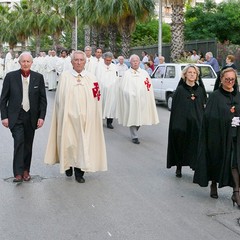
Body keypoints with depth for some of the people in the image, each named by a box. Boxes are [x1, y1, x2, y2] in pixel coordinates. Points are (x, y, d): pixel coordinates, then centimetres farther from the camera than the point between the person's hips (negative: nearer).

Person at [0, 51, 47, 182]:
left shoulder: (38, 77, 2)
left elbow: (43, 99, 4)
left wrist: (41, 116, -2)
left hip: (31, 117, 2)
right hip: (16, 116, -2)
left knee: (28, 144, 9)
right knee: (19, 141, -14)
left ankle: (26, 170, 24)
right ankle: (18, 172, -8)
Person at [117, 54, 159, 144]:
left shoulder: (144, 73, 10)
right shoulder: (127, 74, 4)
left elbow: (149, 86, 7)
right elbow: (123, 88, 0)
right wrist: (130, 94, -11)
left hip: (142, 99, 3)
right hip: (131, 99, -3)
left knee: (141, 117, 8)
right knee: (132, 117, -3)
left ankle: (134, 132, 32)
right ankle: (134, 136, 7)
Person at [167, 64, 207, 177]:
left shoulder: (200, 90, 7)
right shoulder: (180, 90, -2)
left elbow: (204, 107, 8)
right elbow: (175, 108, -3)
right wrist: (176, 125, -9)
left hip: (197, 124, 2)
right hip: (182, 123, -2)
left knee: (196, 146, -2)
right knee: (181, 145, 5)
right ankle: (179, 168, 21)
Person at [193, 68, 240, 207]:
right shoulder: (215, 96, -2)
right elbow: (210, 117, -8)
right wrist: (228, 119, -13)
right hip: (219, 135, -2)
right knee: (217, 160, 8)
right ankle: (214, 185, 30)